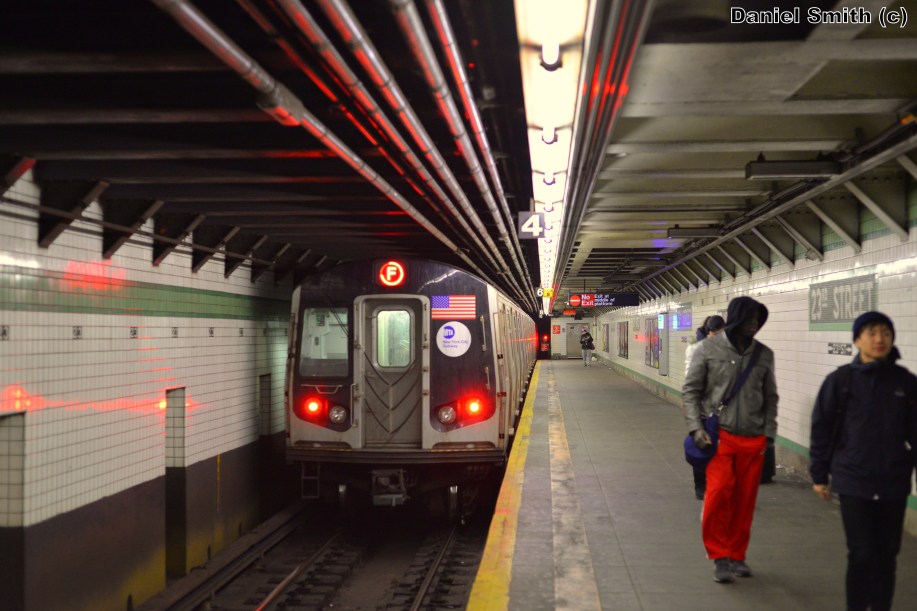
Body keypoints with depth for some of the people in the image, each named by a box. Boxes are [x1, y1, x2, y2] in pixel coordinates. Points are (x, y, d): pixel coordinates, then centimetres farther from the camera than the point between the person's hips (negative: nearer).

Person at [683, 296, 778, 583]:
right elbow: (691, 390, 2)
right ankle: (719, 555, 7)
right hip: (720, 435, -3)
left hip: (753, 440, 3)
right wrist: (696, 427, -7)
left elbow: (770, 397, 14)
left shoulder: (764, 354, 7)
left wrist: (768, 433, 7)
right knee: (718, 494, -11)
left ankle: (737, 555, 23)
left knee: (745, 500, 6)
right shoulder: (709, 349, -1)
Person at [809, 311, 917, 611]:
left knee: (887, 553, 11)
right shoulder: (840, 380, -5)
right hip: (853, 483, -2)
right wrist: (819, 475, 2)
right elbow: (821, 429, 0)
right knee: (862, 553, -2)